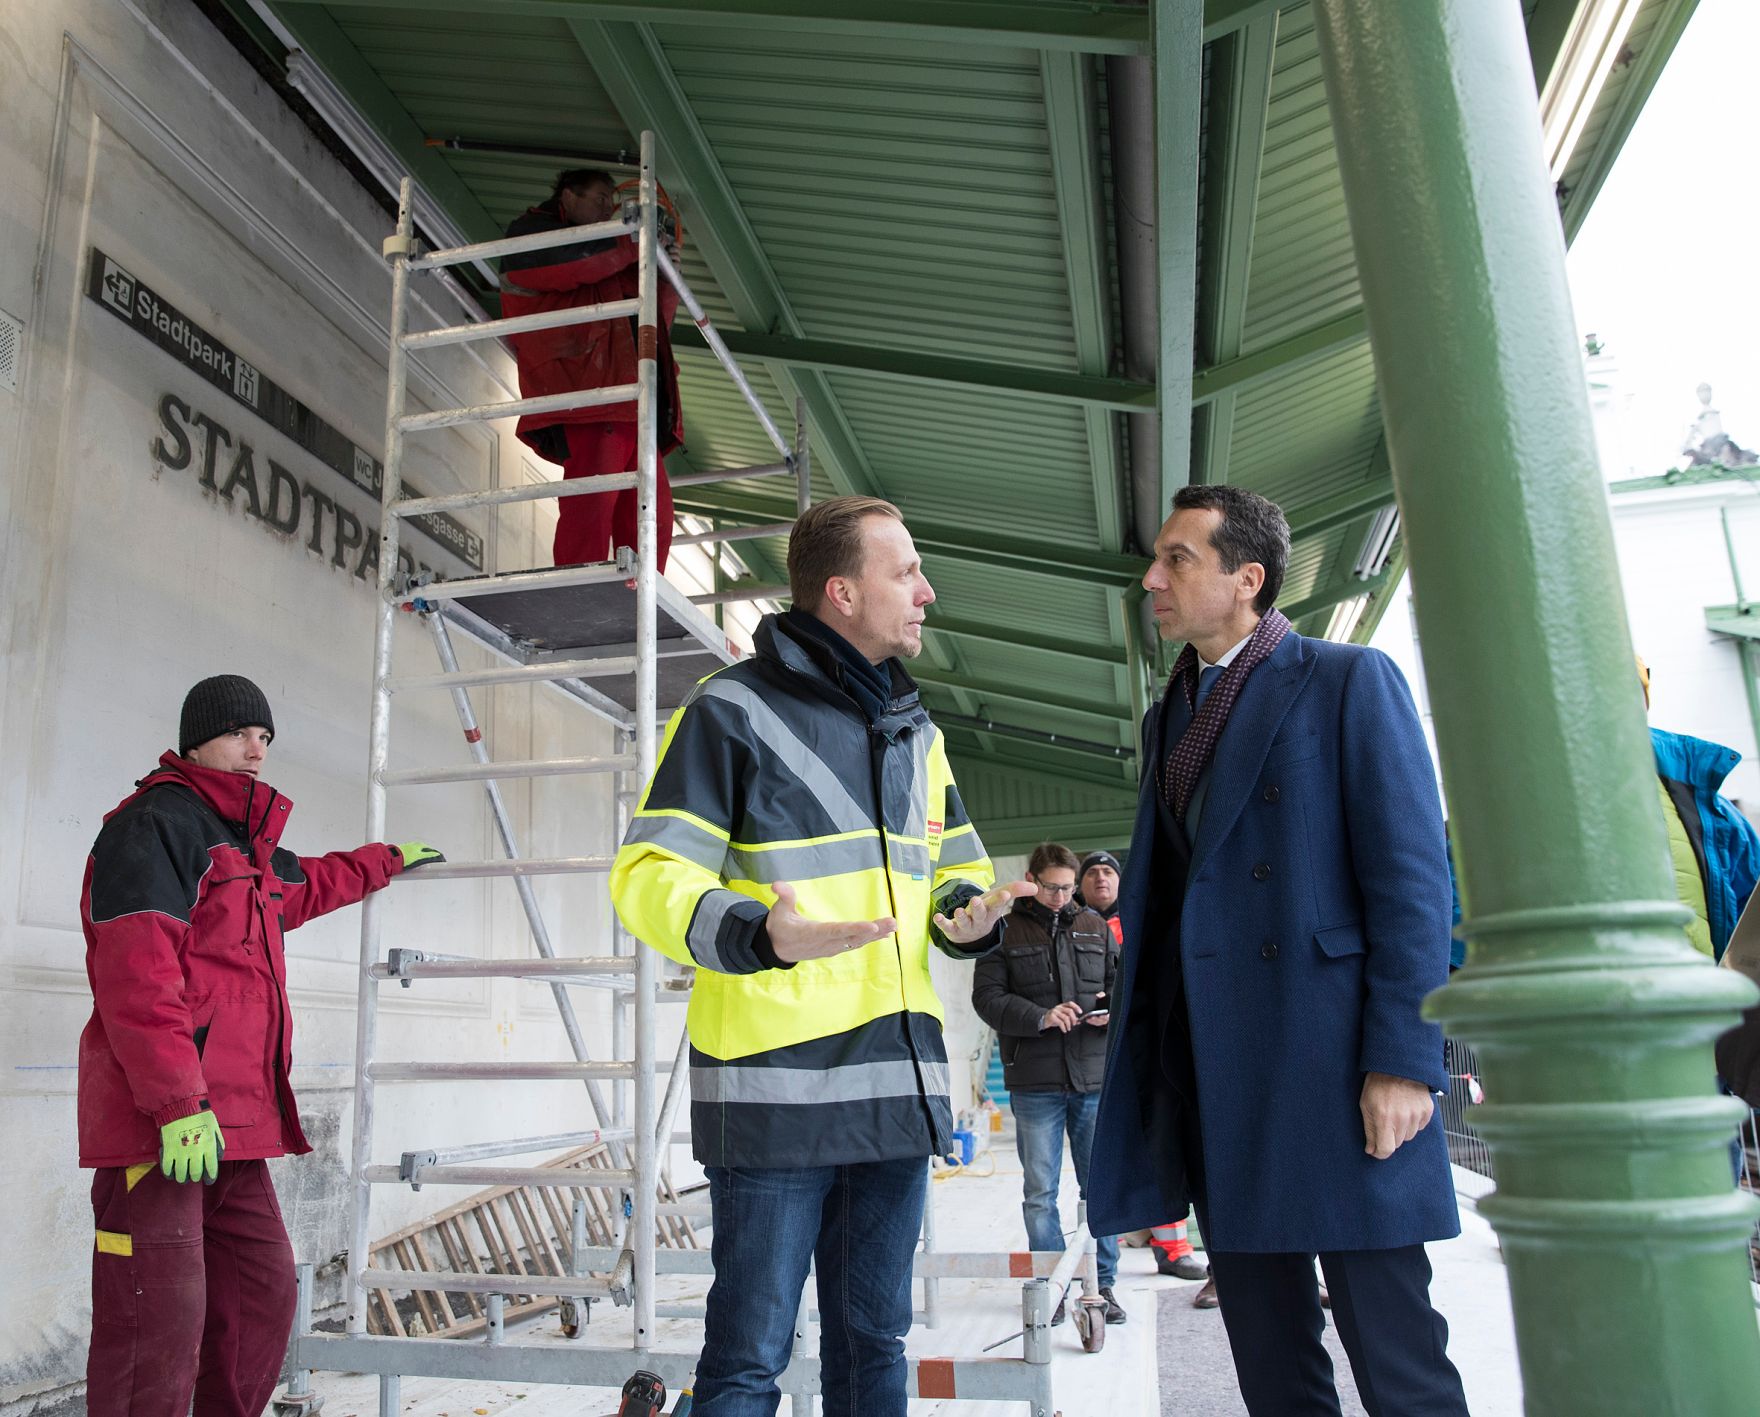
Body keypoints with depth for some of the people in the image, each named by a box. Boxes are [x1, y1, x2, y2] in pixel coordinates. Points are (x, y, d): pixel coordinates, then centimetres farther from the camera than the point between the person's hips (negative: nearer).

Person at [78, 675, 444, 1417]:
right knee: (160, 1326, -8)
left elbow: (307, 886, 44)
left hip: (231, 1123, 10)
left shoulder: (247, 846, 21)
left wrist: (387, 859, 53)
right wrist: (179, 1104, -24)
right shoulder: (157, 823, -9)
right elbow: (133, 973, -19)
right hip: (161, 1125, -10)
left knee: (263, 1293, 14)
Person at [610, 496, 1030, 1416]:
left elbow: (955, 871, 23)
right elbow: (648, 876, -11)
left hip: (899, 1087, 7)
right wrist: (755, 934, -30)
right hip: (775, 1089, -6)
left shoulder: (916, 734, 15)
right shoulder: (731, 710, -7)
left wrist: (969, 916, -1)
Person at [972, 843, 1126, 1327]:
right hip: (1035, 1083, -2)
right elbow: (987, 995, -6)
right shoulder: (1006, 929, 1)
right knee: (1040, 1192, 5)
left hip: (1095, 1076, 2)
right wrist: (1041, 1017, -19)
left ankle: (1103, 1283, 21)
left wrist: (1114, 1005, -8)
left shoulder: (1095, 927, 11)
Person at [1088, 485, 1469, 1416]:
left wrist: (1403, 1059, -15)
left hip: (1331, 1056, -6)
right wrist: (1142, 1053, 12)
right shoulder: (1169, 717, 18)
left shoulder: (1350, 680, -2)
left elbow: (1412, 875, -9)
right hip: (1214, 1070, 6)